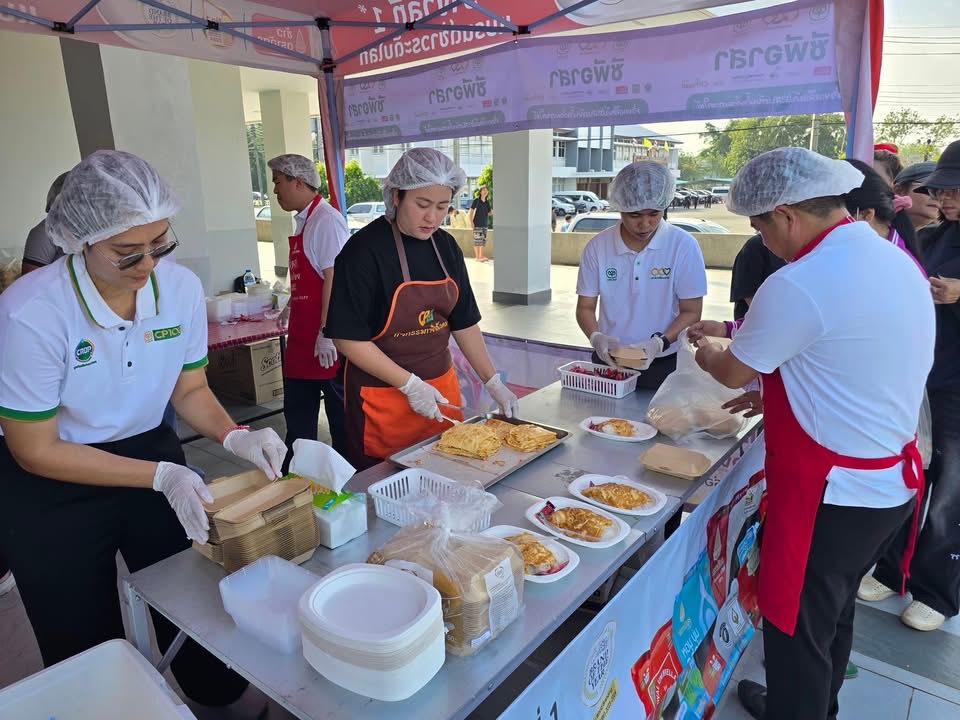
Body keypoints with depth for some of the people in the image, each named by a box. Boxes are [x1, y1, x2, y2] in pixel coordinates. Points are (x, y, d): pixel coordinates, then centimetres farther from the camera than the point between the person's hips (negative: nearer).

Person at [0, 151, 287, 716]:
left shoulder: (182, 287, -15)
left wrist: (233, 435, -19)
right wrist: (160, 477, -26)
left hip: (152, 453, 4)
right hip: (52, 489, -3)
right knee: (90, 649, 15)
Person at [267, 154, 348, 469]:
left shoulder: (326, 221, -15)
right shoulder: (304, 220, 14)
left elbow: (333, 277, -22)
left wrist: (326, 333, -24)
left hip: (323, 338, -10)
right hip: (302, 337, 10)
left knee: (339, 411, 4)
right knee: (298, 415, 18)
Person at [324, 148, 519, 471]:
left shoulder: (445, 246, 4)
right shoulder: (365, 250, -16)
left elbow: (464, 322, 9)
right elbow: (348, 338, -17)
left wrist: (493, 382, 4)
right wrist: (410, 385, -20)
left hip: (442, 386, 6)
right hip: (384, 396, -6)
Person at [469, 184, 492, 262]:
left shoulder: (487, 202, 11)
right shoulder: (476, 200, -5)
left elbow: (490, 213, 14)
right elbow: (471, 211, -6)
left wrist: (493, 211, -8)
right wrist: (471, 222, -13)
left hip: (484, 224, 6)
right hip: (477, 224, -6)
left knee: (483, 240, 10)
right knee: (477, 240, -8)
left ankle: (481, 256, 19)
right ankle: (477, 257, -2)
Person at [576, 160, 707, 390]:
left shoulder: (683, 246, -8)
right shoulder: (598, 247, -4)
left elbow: (691, 312, -5)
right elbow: (585, 307, 3)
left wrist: (659, 343, -21)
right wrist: (596, 337, -18)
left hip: (664, 365, -1)